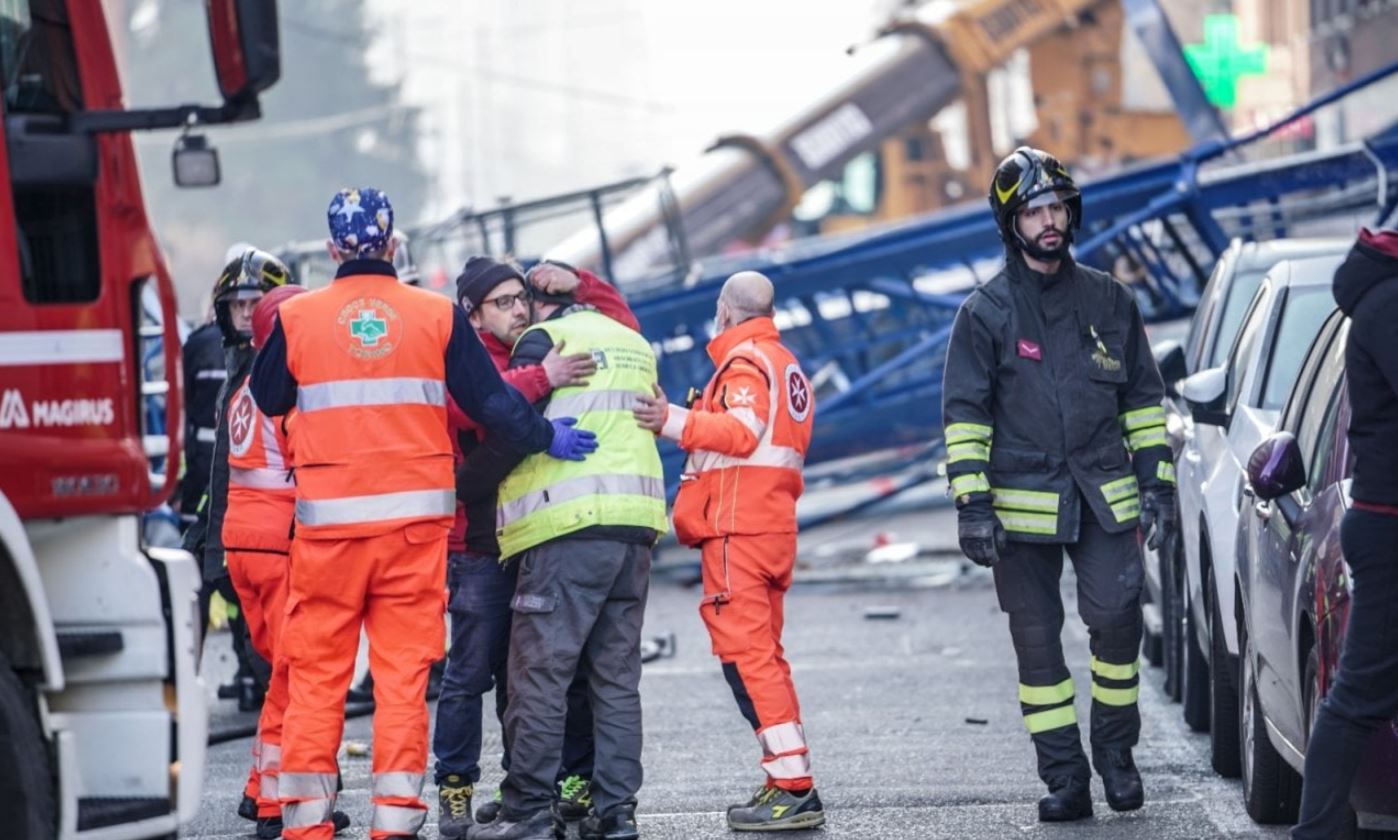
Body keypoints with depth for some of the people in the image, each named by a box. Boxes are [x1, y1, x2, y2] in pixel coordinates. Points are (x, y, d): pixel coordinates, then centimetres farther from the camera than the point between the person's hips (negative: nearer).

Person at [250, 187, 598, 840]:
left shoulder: (298, 318, 0)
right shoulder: (438, 315, 0)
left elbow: (269, 400, 14)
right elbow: (488, 400, -1)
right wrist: (545, 436, 12)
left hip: (329, 519, 0)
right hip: (415, 516, 0)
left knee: (316, 669, 6)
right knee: (404, 666, 4)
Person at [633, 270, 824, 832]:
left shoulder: (745, 360, -8)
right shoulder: (786, 364, 22)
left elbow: (741, 430, -22)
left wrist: (675, 422, -31)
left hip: (737, 528, -10)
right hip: (773, 525, 10)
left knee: (745, 652, -12)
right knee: (763, 654, 14)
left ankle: (793, 786, -19)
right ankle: (788, 785, 13)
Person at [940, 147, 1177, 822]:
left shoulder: (1108, 302, 9)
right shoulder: (986, 312, 2)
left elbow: (1143, 398, 15)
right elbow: (964, 412, 0)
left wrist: (1157, 482, 8)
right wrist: (971, 503, -9)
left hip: (1105, 499, 1)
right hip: (1023, 505, -1)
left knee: (1117, 621, -10)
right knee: (1037, 641, 1)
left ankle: (1116, 755, 9)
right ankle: (1065, 779, 7)